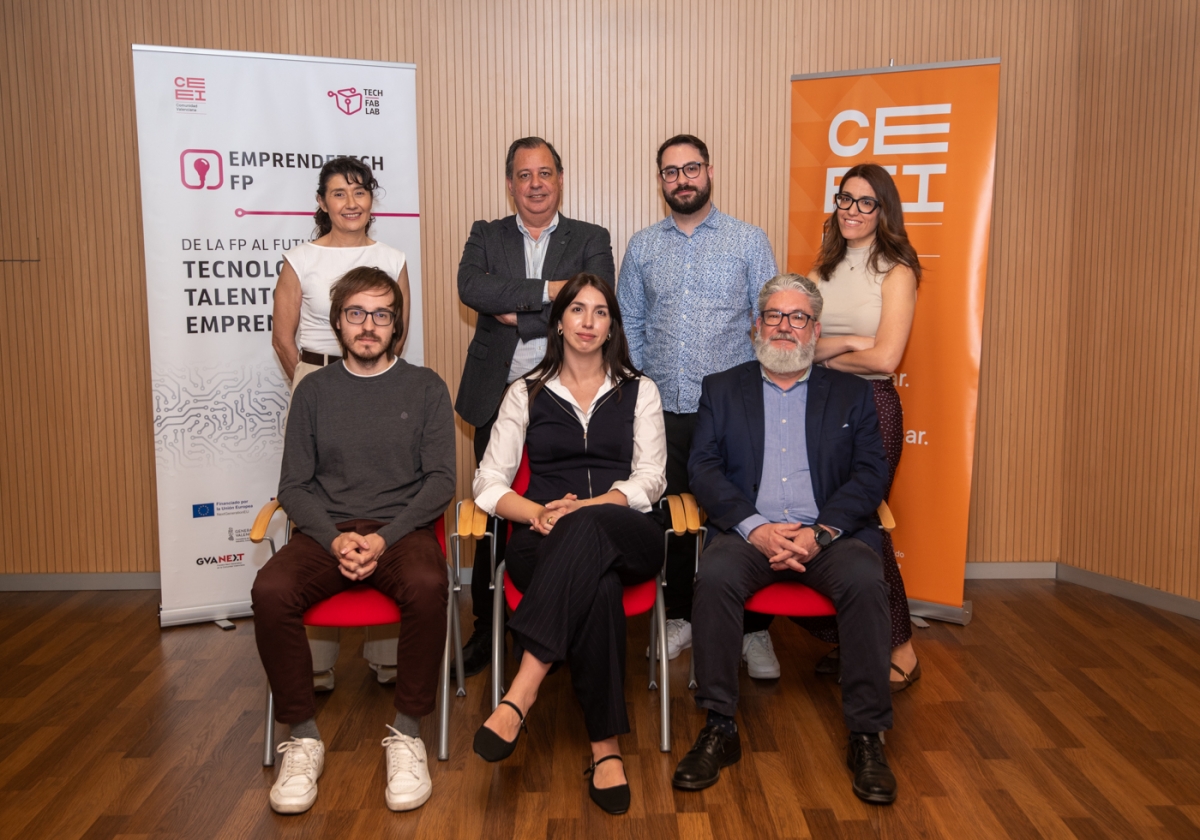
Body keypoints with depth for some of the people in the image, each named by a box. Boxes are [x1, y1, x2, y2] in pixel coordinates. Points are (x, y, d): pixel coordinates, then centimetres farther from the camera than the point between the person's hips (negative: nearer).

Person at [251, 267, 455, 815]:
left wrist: (385, 538, -14)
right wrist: (334, 539, -11)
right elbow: (294, 485, 8)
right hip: (326, 529, 2)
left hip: (402, 528, -1)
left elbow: (440, 480, 1)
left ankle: (406, 733, -16)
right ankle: (303, 737, -11)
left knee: (427, 586, -35)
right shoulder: (314, 390, 14)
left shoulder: (425, 387, 9)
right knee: (270, 591, -29)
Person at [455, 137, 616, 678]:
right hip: (498, 396, 1)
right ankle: (487, 628, 22)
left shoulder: (591, 240, 7)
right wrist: (547, 290, -16)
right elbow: (471, 287, -11)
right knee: (493, 514, 7)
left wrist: (517, 312, -12)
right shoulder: (486, 236, 10)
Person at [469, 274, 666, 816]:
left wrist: (579, 509, -15)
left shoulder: (638, 391, 16)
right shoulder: (526, 393, 16)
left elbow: (649, 480, 3)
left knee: (588, 528, -39)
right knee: (596, 582, -38)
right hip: (546, 544, 0)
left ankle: (522, 691, -43)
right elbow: (489, 483, 8)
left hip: (627, 537, 0)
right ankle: (605, 745, -30)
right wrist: (540, 512, -15)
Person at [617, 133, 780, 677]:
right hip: (663, 409, 3)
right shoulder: (642, 247, 10)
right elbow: (630, 325, 12)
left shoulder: (749, 241, 3)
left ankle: (753, 631, 13)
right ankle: (679, 618, 26)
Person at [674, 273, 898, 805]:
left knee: (865, 580, -30)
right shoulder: (721, 389, 16)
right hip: (748, 531, 0)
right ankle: (719, 730, -19)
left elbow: (871, 474, 5)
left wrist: (820, 532, -12)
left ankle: (866, 736, -18)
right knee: (715, 576, -31)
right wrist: (756, 528, -13)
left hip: (831, 533, 0)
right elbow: (703, 468, 4)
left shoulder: (851, 393, 17)